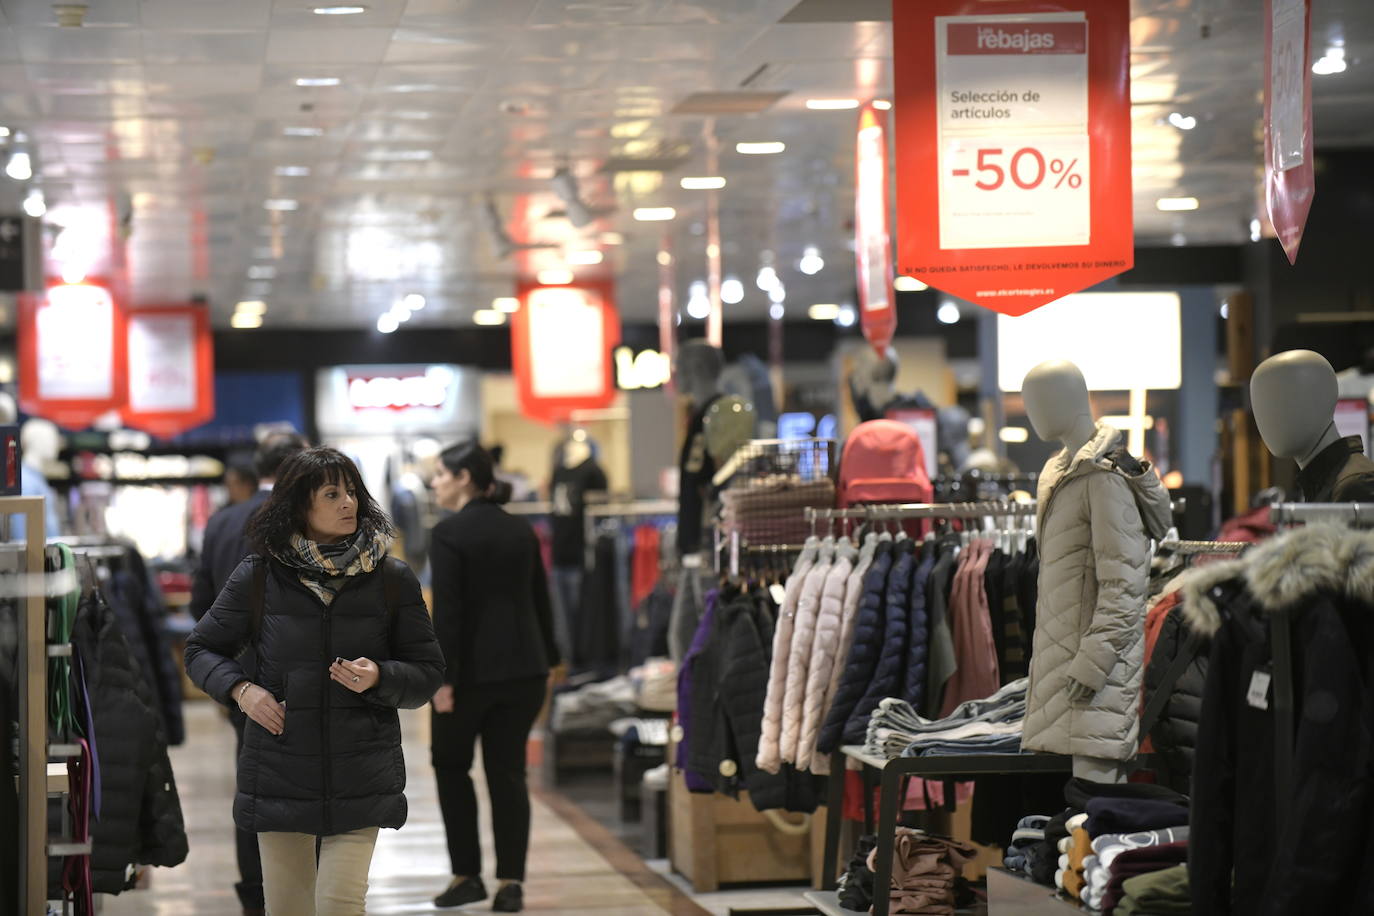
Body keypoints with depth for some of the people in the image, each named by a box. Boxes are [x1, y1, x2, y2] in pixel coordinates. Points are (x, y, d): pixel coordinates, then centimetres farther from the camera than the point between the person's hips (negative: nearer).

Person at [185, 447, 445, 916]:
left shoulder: (392, 580, 1)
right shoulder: (258, 577, 1)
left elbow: (428, 674, 5)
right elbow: (202, 649, 12)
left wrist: (378, 677, -15)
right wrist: (241, 689, -7)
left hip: (361, 778, -1)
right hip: (280, 771, 1)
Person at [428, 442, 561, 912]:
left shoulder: (449, 533, -10)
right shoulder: (522, 530, 8)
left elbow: (447, 610, -14)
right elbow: (541, 601, 11)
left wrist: (443, 677, -14)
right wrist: (546, 662, 17)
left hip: (471, 668, -5)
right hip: (524, 667, 5)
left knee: (451, 767, 12)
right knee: (507, 772, 7)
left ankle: (467, 875, 10)